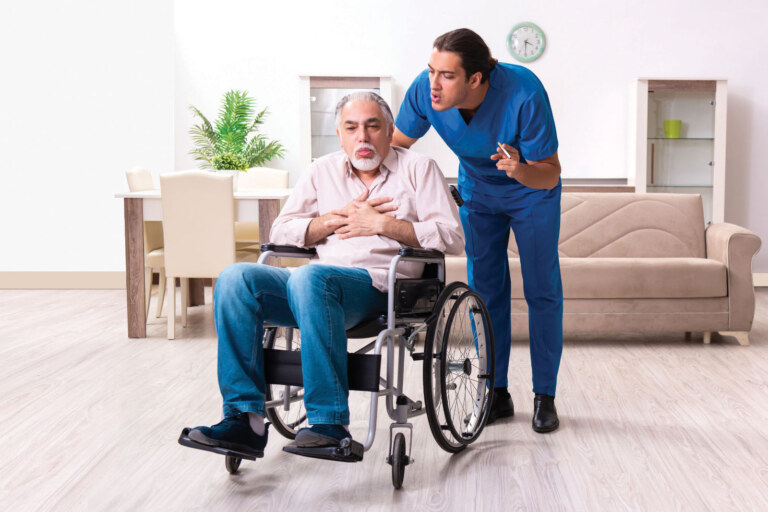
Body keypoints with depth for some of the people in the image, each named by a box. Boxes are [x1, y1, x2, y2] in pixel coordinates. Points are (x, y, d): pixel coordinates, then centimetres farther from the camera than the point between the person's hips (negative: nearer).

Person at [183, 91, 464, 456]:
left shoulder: (417, 169, 12)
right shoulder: (323, 171, 23)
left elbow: (453, 237, 0)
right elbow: (280, 232, 15)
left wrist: (383, 224, -6)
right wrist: (338, 218, 1)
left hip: (380, 284, -5)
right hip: (318, 285, 5)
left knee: (309, 278, -37)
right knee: (234, 279, -20)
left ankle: (331, 426, -36)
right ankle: (245, 419, -23)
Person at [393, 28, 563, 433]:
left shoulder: (524, 93, -38)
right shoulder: (423, 90, -28)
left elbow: (550, 173, -30)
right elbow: (396, 144, -10)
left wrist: (520, 170, -51)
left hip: (532, 192, -3)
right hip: (478, 191, 3)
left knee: (542, 290, -3)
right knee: (484, 289, 4)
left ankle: (544, 396, 8)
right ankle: (497, 393, 15)